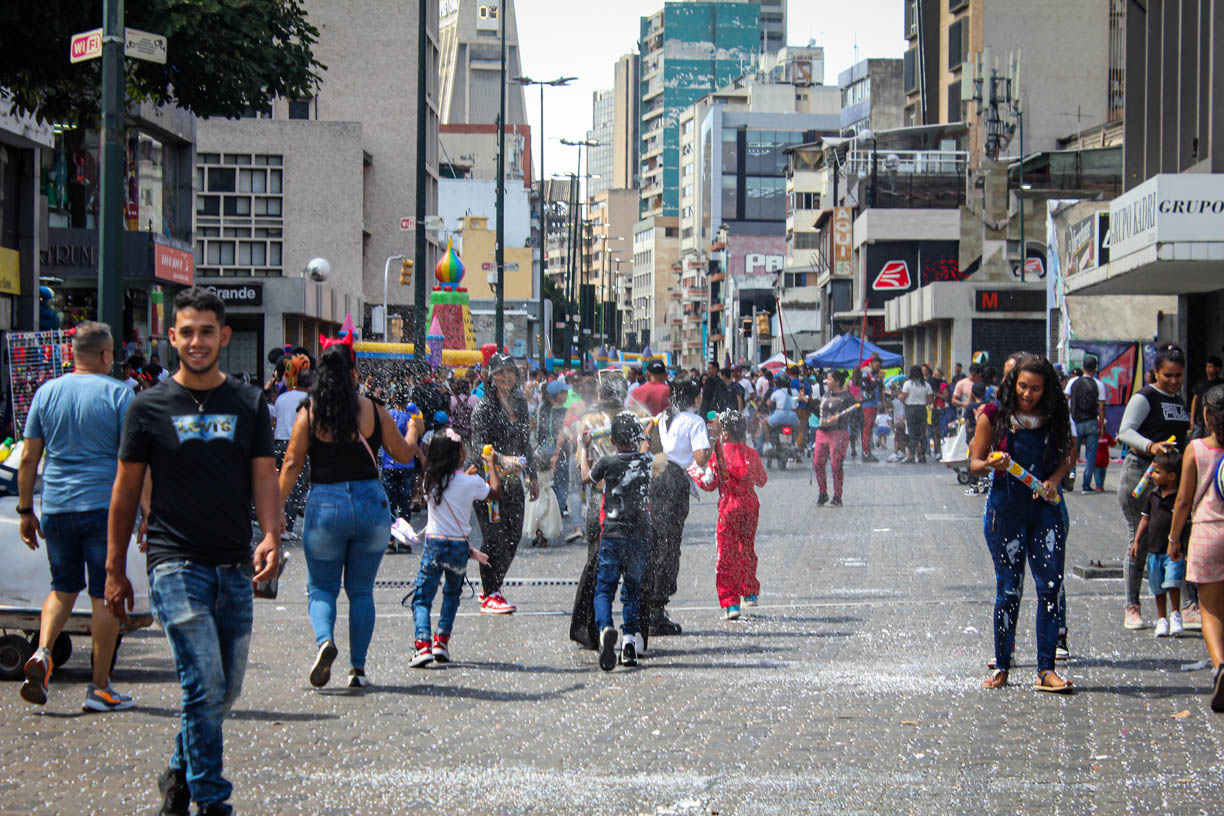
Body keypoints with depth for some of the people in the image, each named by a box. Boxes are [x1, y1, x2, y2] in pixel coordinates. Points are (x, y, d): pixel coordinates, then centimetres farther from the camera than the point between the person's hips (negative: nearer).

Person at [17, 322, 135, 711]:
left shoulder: (47, 392, 6)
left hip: (56, 507, 4)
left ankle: (42, 654, -5)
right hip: (104, 505, -4)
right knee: (104, 595, 3)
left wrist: (25, 511, 14)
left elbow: (28, 459, 7)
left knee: (63, 586, 19)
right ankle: (100, 688, 5)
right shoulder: (118, 394, -5)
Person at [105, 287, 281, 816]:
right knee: (205, 685, -14)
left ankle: (180, 773, 32)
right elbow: (126, 491, 6)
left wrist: (271, 538, -16)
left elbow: (265, 478, 3)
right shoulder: (150, 407, 1)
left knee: (226, 689, 10)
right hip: (176, 566, -4)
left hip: (235, 569, 4)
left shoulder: (249, 405, 8)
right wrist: (115, 569, 5)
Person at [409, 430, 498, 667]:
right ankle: (442, 641, 13)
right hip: (459, 546, 0)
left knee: (422, 597, 3)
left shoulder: (431, 480, 0)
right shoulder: (470, 483, -8)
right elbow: (496, 493, 8)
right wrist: (492, 465, 21)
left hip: (433, 544, 1)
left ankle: (422, 643, -17)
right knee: (452, 593, 22)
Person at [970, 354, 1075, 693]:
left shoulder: (1055, 417, 2)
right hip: (1006, 508, -2)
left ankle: (1046, 670, -4)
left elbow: (1068, 454, 15)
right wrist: (993, 464, -21)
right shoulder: (993, 416, -4)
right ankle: (1002, 667, 14)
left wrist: (1053, 480, -4)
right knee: (1009, 588, 2)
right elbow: (974, 464, 1)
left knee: (1051, 586, -7)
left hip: (1046, 507, 2)